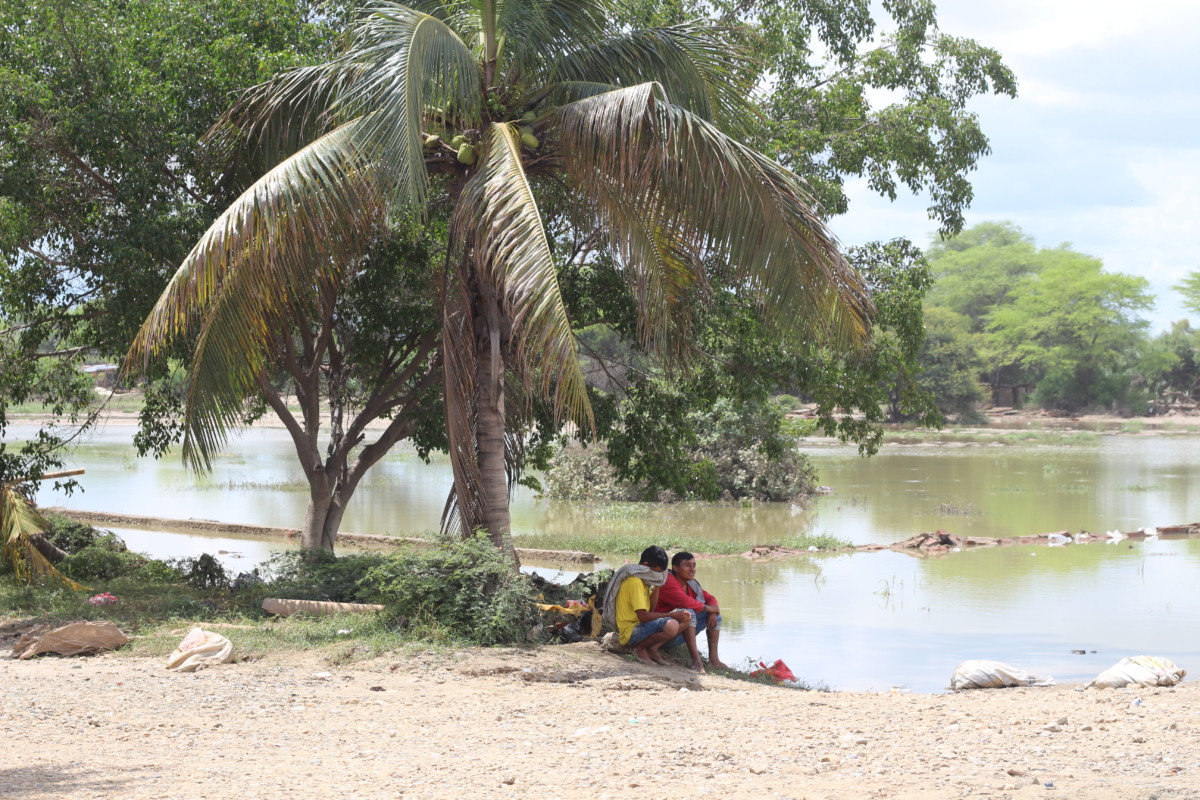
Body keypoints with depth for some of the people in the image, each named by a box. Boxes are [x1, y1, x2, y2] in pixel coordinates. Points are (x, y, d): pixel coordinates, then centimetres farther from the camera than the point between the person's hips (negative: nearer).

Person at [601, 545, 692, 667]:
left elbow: (651, 608, 9)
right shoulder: (634, 582, -18)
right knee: (671, 626, -34)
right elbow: (643, 616, -23)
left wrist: (657, 586, 1)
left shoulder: (643, 580, 14)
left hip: (641, 625, 10)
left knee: (685, 617, 5)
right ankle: (640, 648, -9)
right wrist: (671, 615, -18)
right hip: (630, 633, -10)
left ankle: (652, 648, 1)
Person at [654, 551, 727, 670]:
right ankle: (696, 660, -39)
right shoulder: (668, 582, -19)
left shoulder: (690, 584, 10)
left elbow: (709, 598, 16)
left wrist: (713, 612, -8)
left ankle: (713, 658, -4)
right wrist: (708, 608, -18)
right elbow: (684, 602, -31)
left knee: (715, 615, 6)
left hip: (680, 635, 10)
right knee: (688, 613, -34)